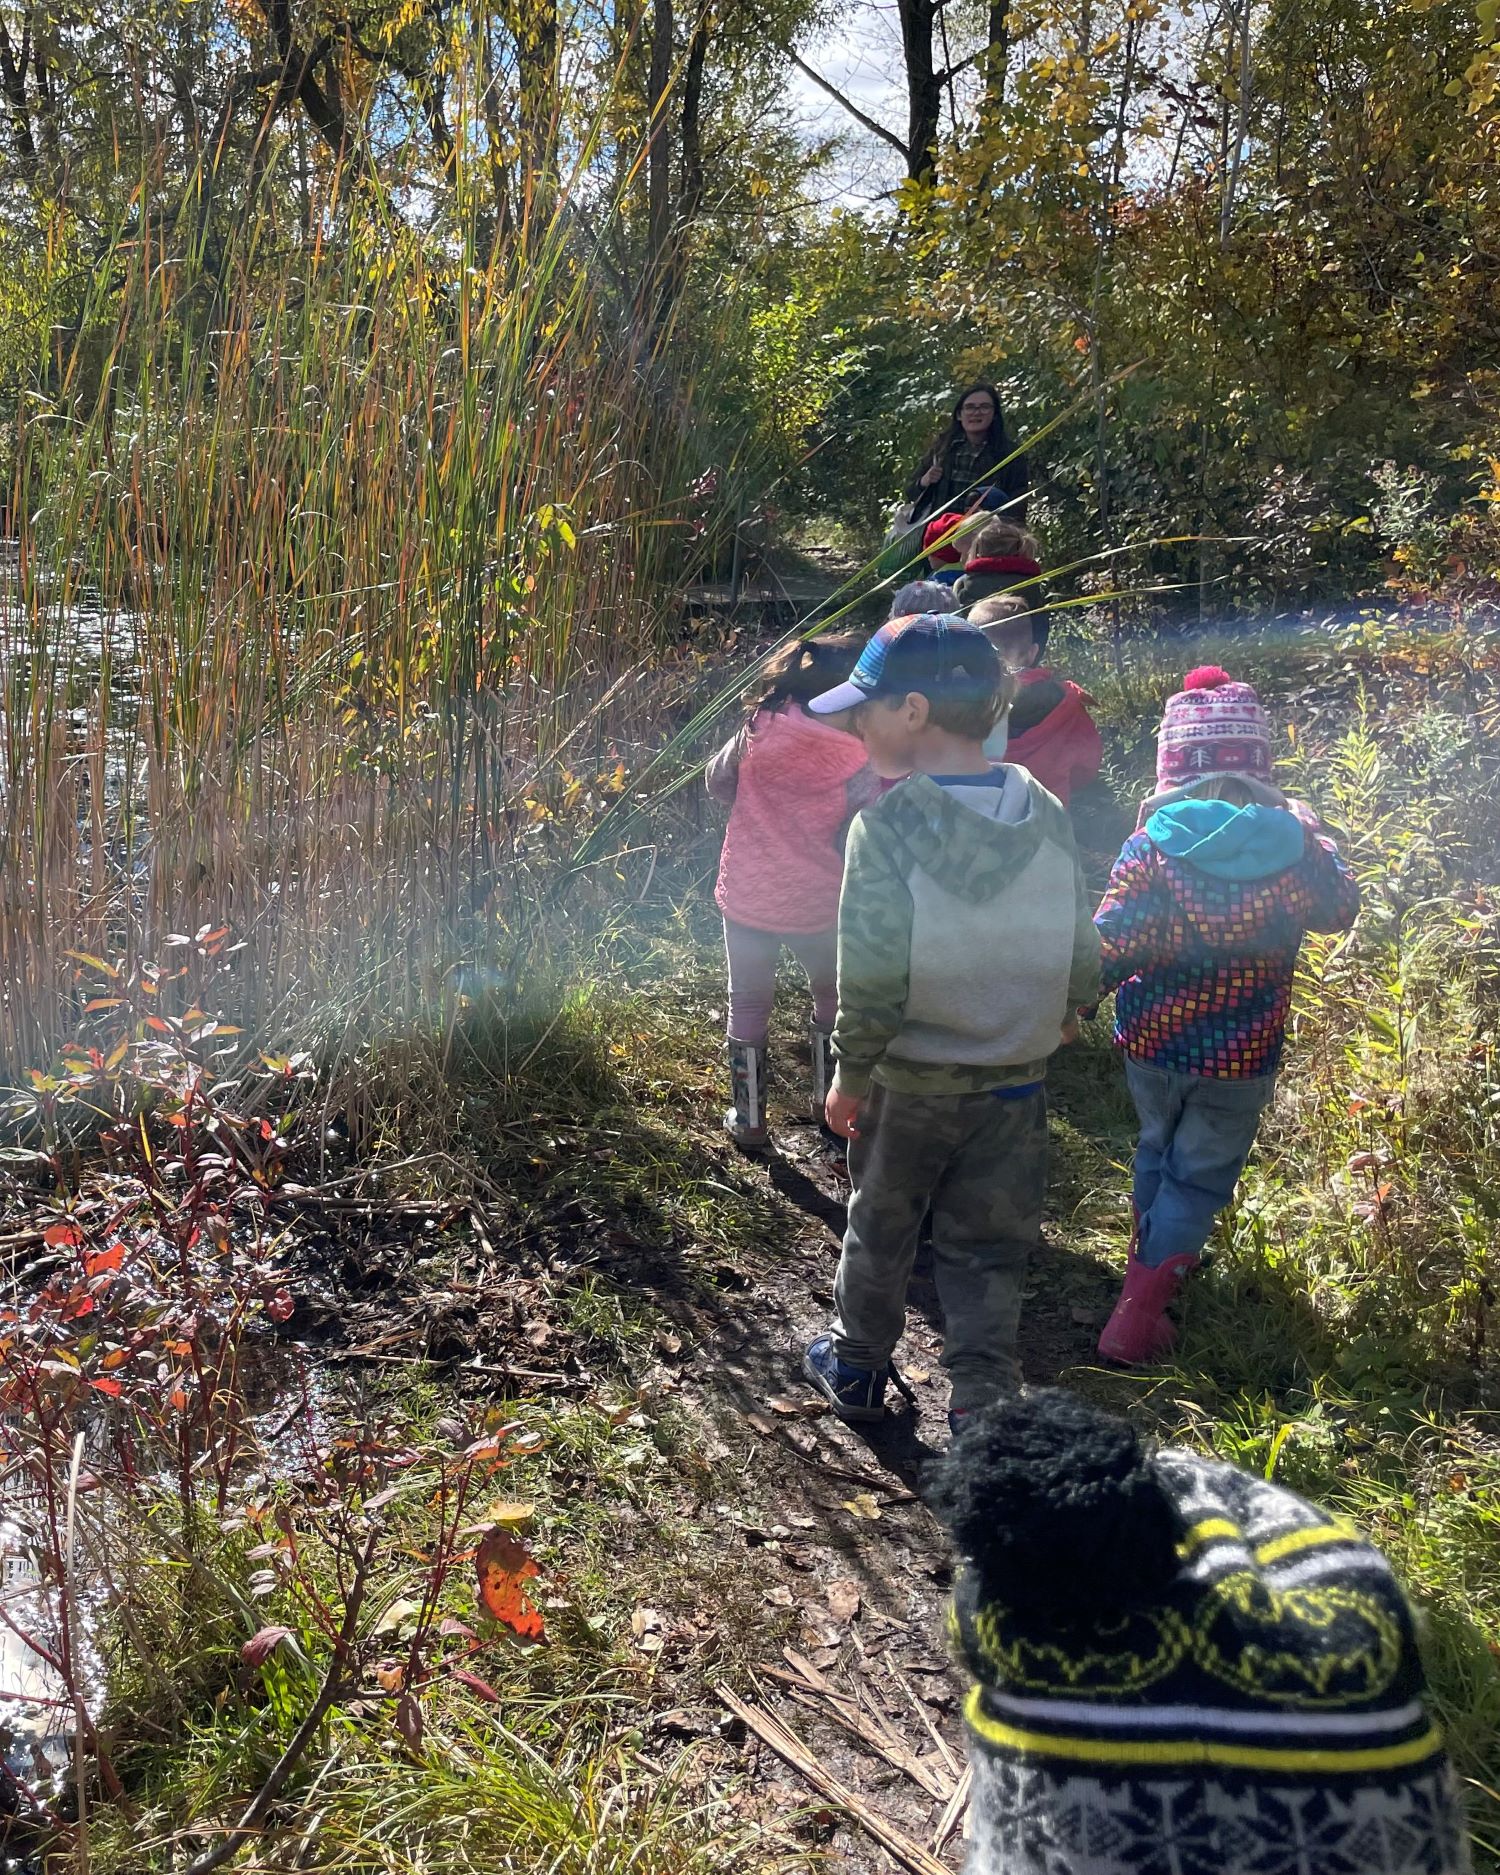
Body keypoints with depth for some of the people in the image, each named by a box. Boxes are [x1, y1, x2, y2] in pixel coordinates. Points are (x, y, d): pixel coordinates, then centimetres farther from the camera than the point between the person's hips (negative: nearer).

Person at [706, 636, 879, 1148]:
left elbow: (717, 781, 4)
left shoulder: (758, 730, -11)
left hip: (746, 896, 1)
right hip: (816, 907, -1)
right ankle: (828, 1099, 39)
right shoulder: (860, 763, -17)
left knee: (748, 1004, 19)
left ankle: (748, 1118, 28)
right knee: (832, 994, 26)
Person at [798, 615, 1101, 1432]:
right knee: (987, 1251, 15)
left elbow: (870, 978, -20)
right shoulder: (1047, 817, -7)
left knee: (881, 1228, 20)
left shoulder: (888, 825, -21)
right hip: (1015, 1084, 3)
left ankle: (857, 1368, 40)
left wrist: (850, 1074, -6)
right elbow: (1083, 963, -1)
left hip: (910, 1080, -2)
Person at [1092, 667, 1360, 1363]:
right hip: (1241, 1059, -1)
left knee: (1157, 1148, 26)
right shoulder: (1292, 846, -13)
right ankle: (1137, 1313, 10)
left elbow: (1109, 950, -18)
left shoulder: (1151, 847, -17)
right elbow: (1339, 909, 6)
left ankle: (1151, 1251, 49)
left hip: (1150, 1044, 1)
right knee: (1199, 1176, 13)